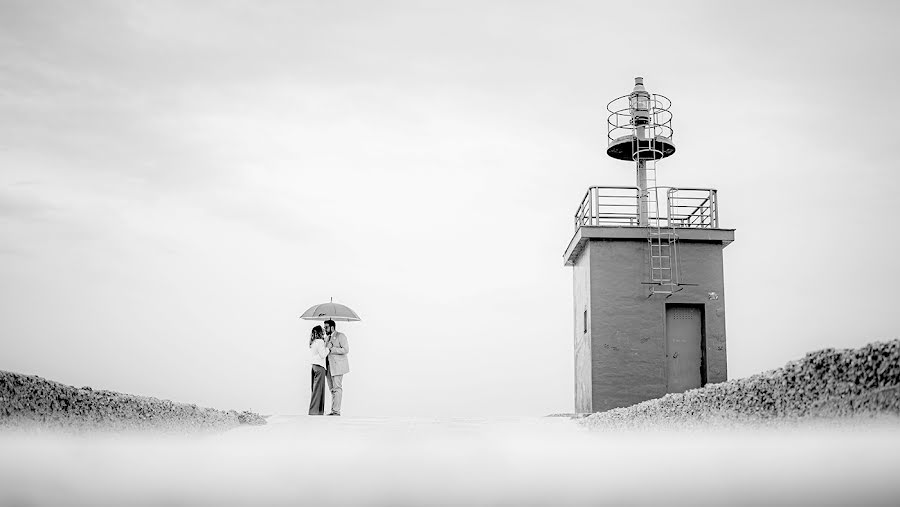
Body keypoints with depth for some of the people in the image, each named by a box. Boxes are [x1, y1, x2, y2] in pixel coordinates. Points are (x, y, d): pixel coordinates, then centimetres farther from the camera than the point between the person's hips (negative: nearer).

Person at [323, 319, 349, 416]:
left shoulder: (340, 336, -5)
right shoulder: (327, 338, 18)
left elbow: (346, 350, -15)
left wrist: (332, 349, -18)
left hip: (337, 366, -8)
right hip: (329, 366, 8)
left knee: (337, 388, -8)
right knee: (332, 389, 8)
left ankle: (336, 411, -9)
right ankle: (334, 410, 11)